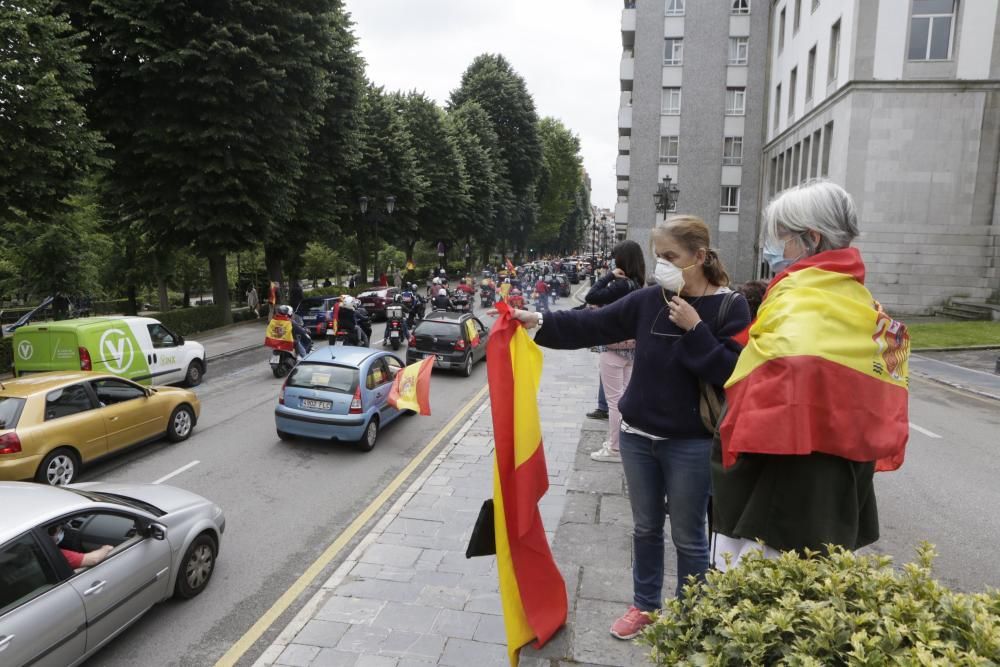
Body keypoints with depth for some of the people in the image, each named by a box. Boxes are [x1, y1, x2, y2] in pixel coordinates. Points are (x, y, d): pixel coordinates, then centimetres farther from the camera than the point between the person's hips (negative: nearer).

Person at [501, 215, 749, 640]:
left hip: (690, 444, -4)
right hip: (638, 435, 4)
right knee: (645, 528, 18)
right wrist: (540, 322, -11)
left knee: (688, 537, 11)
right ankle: (644, 605, 38)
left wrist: (695, 329, -22)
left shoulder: (730, 307, -10)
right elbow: (593, 325, -2)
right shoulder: (650, 300, 0)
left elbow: (731, 372, -17)